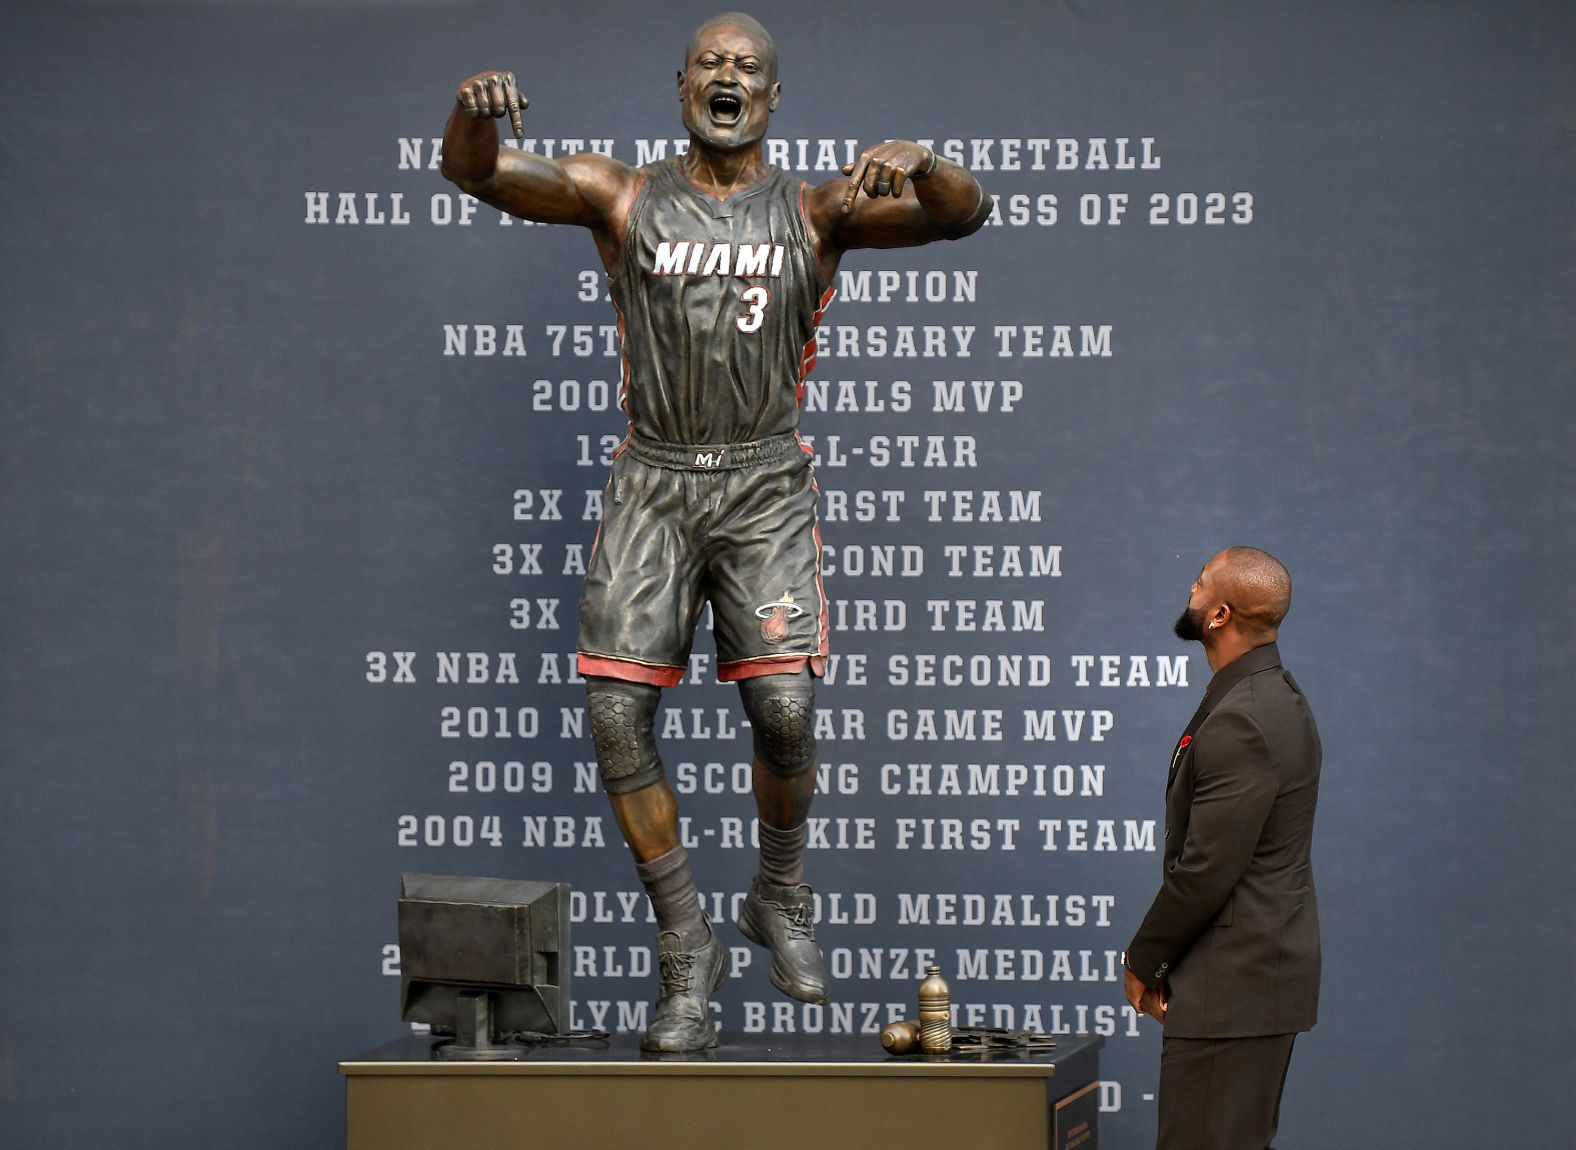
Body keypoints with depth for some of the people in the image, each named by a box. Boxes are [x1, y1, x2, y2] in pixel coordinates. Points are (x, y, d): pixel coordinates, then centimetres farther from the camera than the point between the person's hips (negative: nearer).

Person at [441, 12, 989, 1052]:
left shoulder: (816, 214, 4)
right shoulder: (626, 200, 6)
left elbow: (964, 214, -7)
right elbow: (476, 175, -4)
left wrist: (916, 163, -30)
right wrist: (476, 111, -28)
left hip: (766, 488, -1)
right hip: (653, 486, 1)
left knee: (784, 710, -14)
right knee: (618, 711, -10)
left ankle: (782, 896, 17)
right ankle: (689, 946, 5)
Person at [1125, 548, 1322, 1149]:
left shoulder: (1239, 722, -22)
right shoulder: (1277, 695, 12)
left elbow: (1206, 870, -21)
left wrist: (1143, 960, -8)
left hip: (1232, 985, -11)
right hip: (1269, 965, 11)